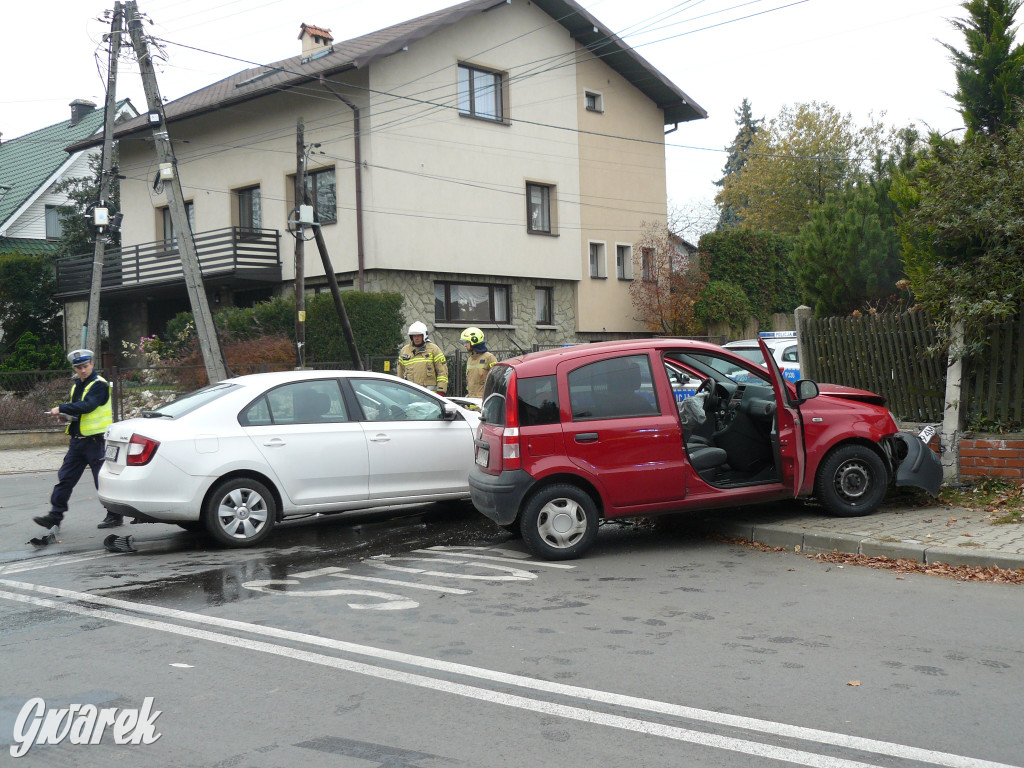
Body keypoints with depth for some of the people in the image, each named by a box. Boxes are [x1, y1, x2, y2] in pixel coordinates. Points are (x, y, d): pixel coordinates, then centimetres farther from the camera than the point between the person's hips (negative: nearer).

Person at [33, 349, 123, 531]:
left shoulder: (99, 384, -10)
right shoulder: (77, 385, 17)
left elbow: (87, 406, -24)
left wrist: (62, 408, -21)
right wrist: (67, 416, 5)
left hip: (96, 440, -8)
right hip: (78, 439, 8)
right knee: (65, 478, 6)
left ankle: (115, 516, 9)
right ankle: (55, 515, 10)